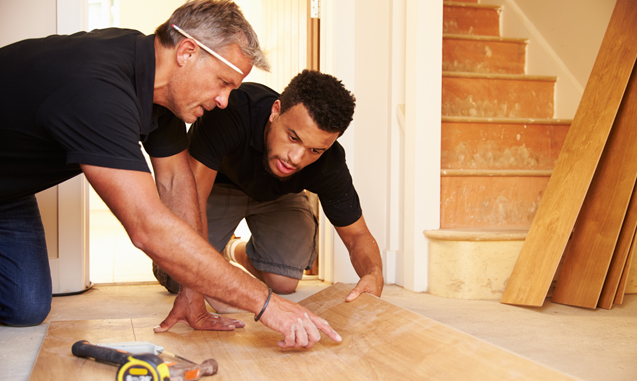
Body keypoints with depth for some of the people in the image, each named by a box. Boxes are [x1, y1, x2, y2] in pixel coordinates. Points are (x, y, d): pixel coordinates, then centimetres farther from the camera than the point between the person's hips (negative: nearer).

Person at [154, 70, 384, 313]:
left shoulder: (329, 165, -30)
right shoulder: (228, 113, -42)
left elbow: (357, 235, -17)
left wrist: (374, 274, -41)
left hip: (277, 196, 3)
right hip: (217, 185, -2)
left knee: (283, 282, -14)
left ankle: (240, 252, 19)